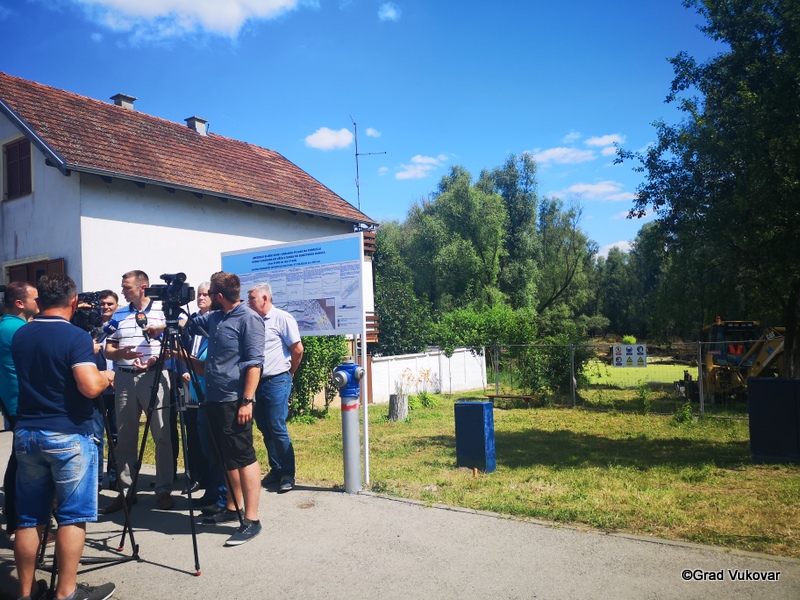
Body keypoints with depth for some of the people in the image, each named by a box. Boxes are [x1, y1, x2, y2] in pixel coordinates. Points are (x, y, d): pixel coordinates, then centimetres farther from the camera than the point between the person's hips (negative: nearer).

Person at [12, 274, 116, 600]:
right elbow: (90, 387, -23)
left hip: (26, 432, 6)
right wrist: (106, 376, -2)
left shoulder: (19, 336, 7)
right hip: (69, 435, -6)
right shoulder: (77, 336, -14)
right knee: (72, 515, 3)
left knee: (29, 518, 12)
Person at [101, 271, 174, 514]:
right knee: (124, 437, 7)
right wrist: (120, 353, -11)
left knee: (162, 435, -3)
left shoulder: (163, 313, 2)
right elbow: (108, 351, 11)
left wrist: (154, 360, -16)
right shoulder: (118, 315, 12)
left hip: (155, 377, -3)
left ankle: (164, 490, 7)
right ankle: (126, 491, 17)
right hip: (125, 378, 4)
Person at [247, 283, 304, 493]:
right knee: (264, 428, 11)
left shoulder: (282, 318, -9)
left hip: (276, 381, -7)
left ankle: (288, 474, 5)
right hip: (257, 381, 7)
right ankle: (276, 469, 23)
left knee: (277, 428, -7)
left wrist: (290, 372, 2)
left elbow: (297, 349, -9)